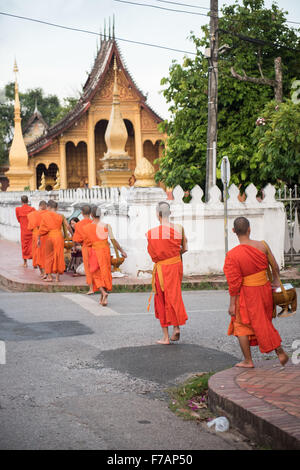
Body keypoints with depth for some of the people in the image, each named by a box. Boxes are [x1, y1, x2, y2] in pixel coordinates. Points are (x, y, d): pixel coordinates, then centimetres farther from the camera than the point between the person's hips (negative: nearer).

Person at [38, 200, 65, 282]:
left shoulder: (45, 215, -3)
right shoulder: (60, 216, 5)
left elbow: (42, 228, -2)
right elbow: (61, 227, 7)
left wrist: (39, 238, 8)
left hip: (49, 236, -2)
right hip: (59, 236, 2)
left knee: (49, 256, 10)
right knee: (58, 255, 7)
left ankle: (49, 276, 8)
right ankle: (57, 276, 7)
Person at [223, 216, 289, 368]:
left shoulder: (233, 255, -19)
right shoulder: (262, 245, -8)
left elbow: (234, 283, -16)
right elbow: (275, 266, 3)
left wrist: (232, 304, -7)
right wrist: (276, 281, 20)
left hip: (246, 294, -4)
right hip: (264, 289, 4)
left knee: (241, 325, 13)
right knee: (265, 322, 22)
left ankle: (248, 360, 19)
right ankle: (280, 352, 22)